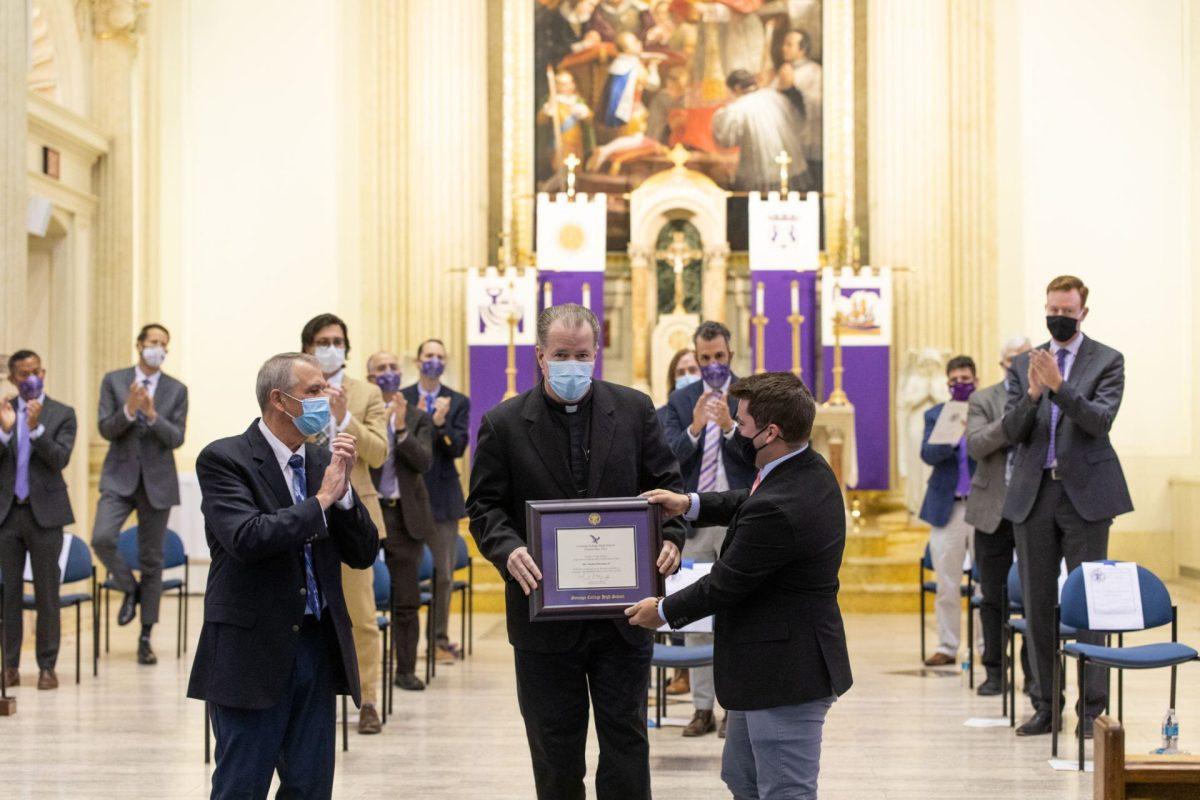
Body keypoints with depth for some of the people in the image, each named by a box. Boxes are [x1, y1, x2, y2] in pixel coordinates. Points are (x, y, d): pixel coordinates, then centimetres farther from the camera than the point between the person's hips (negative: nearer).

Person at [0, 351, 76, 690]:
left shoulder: (63, 414, 1)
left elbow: (60, 460, -10)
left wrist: (36, 428, -22)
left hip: (44, 512, -2)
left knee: (47, 593, 1)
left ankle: (47, 667, 6)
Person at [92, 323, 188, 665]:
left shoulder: (177, 390, 2)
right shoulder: (113, 381, 2)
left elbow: (176, 438, -4)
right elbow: (106, 429, -4)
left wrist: (152, 414, -21)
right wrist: (128, 410, -23)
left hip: (157, 482, 1)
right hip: (120, 479, -1)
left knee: (152, 559, 5)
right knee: (101, 538, -24)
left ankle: (146, 638, 14)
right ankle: (129, 588, 6)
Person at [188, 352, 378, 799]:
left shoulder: (322, 461, 11)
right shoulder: (223, 459, -7)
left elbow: (363, 555, 9)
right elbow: (247, 539, -23)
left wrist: (344, 490, -6)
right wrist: (321, 499, -15)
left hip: (317, 646, 6)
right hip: (253, 651, -6)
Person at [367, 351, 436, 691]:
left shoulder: (417, 417, 8)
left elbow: (424, 462, -5)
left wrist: (402, 429, -16)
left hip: (406, 516, 2)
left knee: (406, 600, 5)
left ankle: (406, 670, 13)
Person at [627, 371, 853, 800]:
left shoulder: (777, 509, -29)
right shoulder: (812, 471, 1)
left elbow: (725, 584, -19)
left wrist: (664, 610, -3)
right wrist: (690, 503, 12)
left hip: (786, 675, -11)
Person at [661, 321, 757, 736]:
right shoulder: (680, 400, 9)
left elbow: (762, 453, -8)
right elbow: (669, 457, -2)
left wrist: (730, 426, -24)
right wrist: (694, 428, -20)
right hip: (694, 519, 3)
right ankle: (703, 708, 10)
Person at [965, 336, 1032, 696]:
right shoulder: (983, 401, 5)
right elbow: (976, 446, -10)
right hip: (994, 511, 0)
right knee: (993, 596, 6)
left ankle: (1034, 669, 11)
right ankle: (994, 670, 15)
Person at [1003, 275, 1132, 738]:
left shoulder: (1107, 361, 1)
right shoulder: (1024, 364, 11)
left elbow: (1101, 420, -13)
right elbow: (1011, 431, 2)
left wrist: (1060, 386, -25)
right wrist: (1032, 394, -16)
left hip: (1085, 493, -4)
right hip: (1033, 495, 4)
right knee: (1038, 604, 8)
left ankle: (1091, 708, 2)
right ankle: (1045, 705, 16)